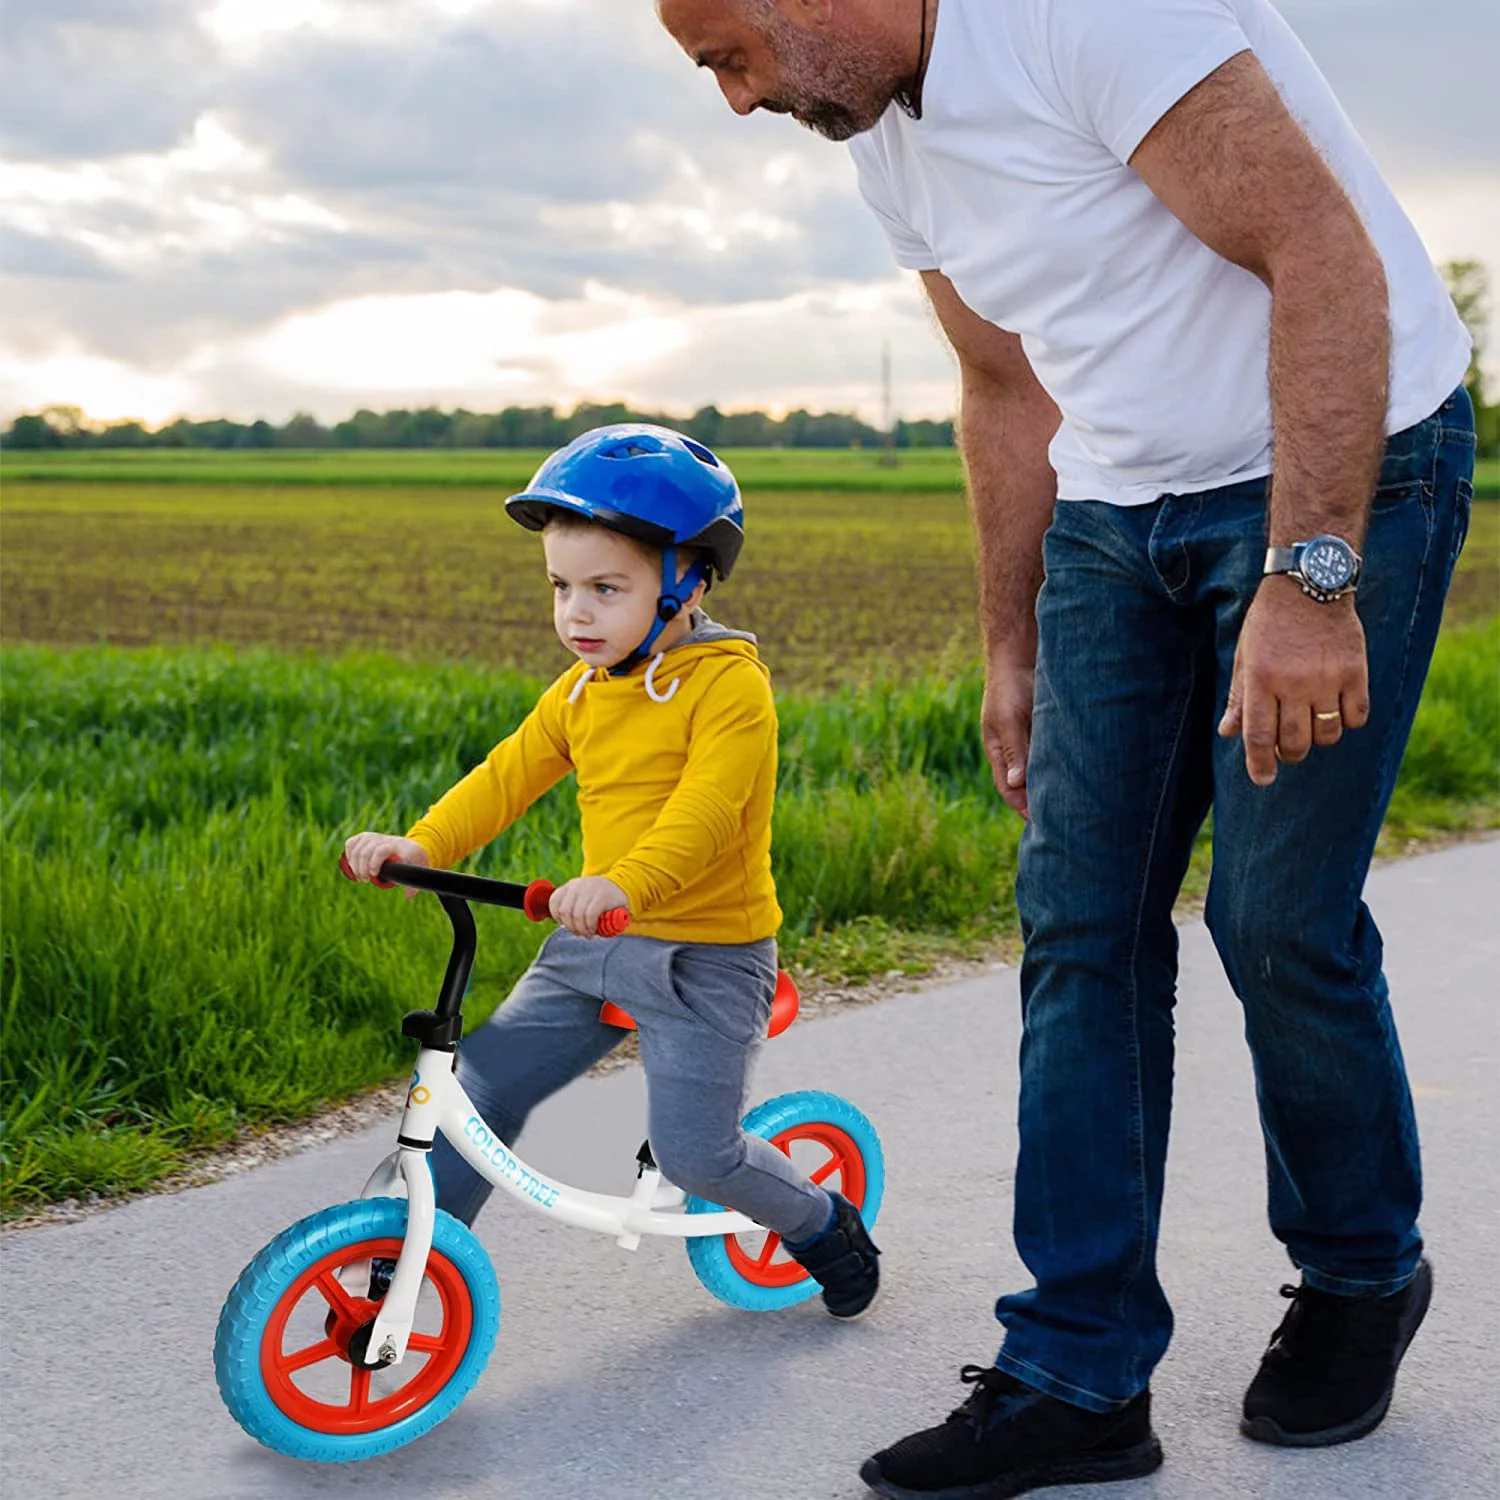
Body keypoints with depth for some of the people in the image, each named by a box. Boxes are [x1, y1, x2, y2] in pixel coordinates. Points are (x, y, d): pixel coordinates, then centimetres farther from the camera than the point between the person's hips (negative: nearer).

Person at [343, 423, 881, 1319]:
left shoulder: (728, 682, -15)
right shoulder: (582, 691, 9)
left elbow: (706, 809, -28)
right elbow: (509, 775, 6)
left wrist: (626, 882, -45)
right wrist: (420, 845, -9)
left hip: (705, 951, -7)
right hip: (593, 943, 7)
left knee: (695, 1151, -6)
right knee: (482, 1085, -1)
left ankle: (821, 1223, 22)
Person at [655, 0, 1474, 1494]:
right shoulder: (886, 139, 6)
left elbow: (1325, 257, -25)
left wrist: (1307, 578, -30)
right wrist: (1014, 654, 18)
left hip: (1341, 470, -8)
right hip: (1123, 511, 8)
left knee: (1279, 921, -6)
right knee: (1080, 921, 1)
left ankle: (1360, 1279, 22)